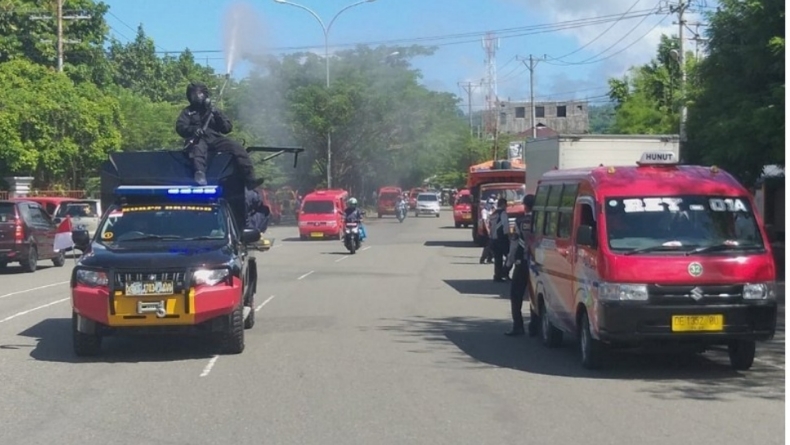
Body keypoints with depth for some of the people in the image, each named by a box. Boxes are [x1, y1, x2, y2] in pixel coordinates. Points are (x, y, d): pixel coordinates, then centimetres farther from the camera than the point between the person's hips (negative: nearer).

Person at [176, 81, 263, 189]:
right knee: (199, 147, -40)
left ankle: (250, 180, -31)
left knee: (237, 147, -22)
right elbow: (180, 127, 2)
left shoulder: (213, 110, 24)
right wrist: (193, 130, -19)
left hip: (215, 139, 3)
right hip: (198, 139, -2)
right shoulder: (188, 112, 20)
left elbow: (228, 128, 15)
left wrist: (217, 115, -2)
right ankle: (200, 175, -65)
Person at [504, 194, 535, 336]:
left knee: (516, 294, 5)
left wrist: (510, 260, 0)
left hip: (522, 262, -2)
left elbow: (516, 242, -7)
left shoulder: (520, 221, -5)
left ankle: (518, 326, -2)